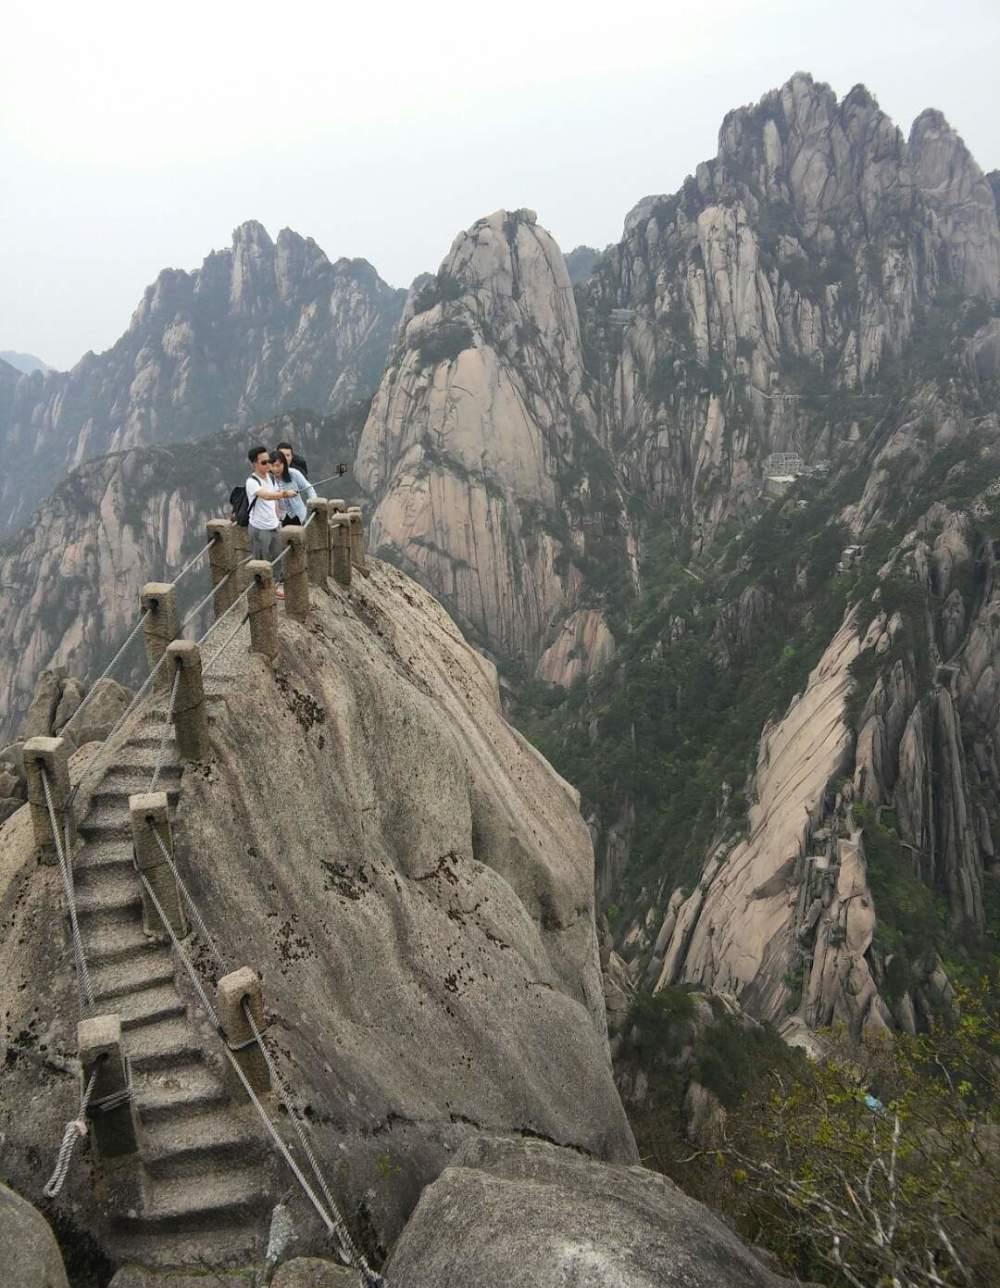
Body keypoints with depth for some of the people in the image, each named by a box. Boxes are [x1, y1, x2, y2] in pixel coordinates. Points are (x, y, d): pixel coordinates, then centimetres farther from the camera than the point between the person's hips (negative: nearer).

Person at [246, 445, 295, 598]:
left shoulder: (270, 477, 5)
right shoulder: (252, 482, -21)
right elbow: (266, 495, -41)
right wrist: (284, 494, -56)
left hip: (273, 526, 7)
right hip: (259, 528, -7)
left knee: (277, 557, 16)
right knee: (260, 561, 3)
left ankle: (275, 584, 32)